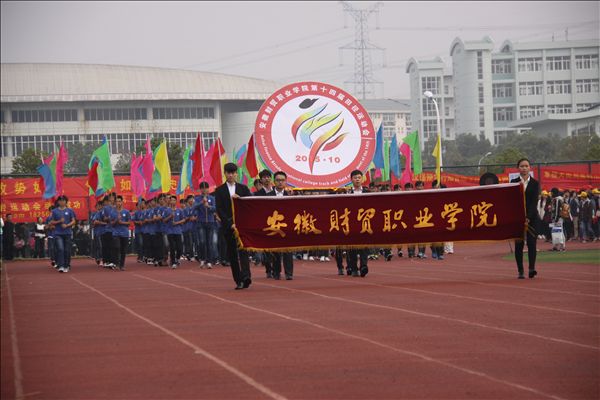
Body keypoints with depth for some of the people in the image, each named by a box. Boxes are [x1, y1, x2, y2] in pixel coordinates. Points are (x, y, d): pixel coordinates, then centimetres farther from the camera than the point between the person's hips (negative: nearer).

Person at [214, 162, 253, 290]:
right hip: (228, 225, 1)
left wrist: (239, 198, -11)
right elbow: (219, 210, -1)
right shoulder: (220, 190, 6)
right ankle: (238, 281, 4)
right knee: (232, 254, 1)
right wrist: (230, 224, -11)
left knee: (243, 250, -15)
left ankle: (246, 276, -27)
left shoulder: (243, 188, 10)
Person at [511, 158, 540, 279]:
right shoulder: (514, 183, 6)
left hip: (532, 217, -1)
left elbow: (534, 202, -6)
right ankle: (520, 271, 4)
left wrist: (528, 218, -15)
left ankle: (532, 268, -17)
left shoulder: (535, 183, 3)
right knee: (519, 244, 1)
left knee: (531, 242, -10)